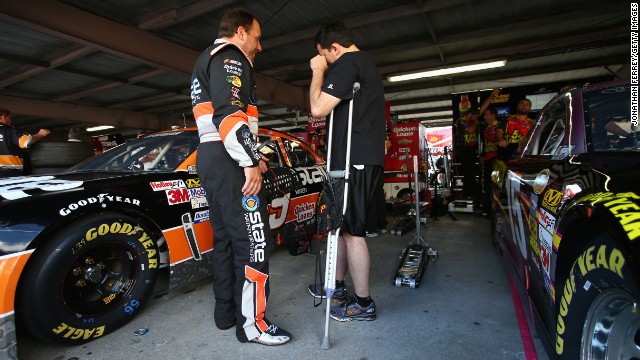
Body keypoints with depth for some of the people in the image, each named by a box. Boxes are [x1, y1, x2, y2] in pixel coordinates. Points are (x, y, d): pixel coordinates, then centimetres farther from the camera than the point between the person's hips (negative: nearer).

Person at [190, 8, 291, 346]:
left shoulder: (205, 61, 30)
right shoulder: (230, 56, -3)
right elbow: (229, 113, -20)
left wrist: (251, 155, 21)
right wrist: (250, 161, -21)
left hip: (209, 158, 11)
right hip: (229, 160, -11)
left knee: (226, 238, 13)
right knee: (254, 240, -9)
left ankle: (226, 311, 23)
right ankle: (251, 323, -1)